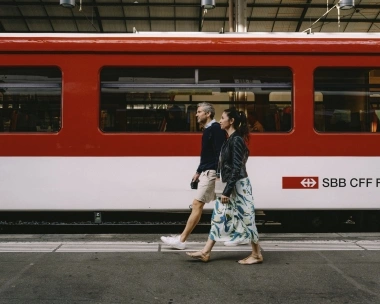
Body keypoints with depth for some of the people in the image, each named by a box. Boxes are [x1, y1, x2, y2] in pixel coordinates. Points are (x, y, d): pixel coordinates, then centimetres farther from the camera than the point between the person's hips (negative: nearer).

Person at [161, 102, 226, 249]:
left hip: (212, 172, -10)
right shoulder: (208, 130, 16)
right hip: (207, 172, 10)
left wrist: (218, 174, -24)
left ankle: (181, 240, -4)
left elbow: (220, 153, -20)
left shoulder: (216, 129, -14)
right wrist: (198, 172, 25)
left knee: (197, 204, -8)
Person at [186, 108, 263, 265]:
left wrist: (227, 191, -20)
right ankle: (205, 252, 14)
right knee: (219, 217, 9)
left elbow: (237, 168, -20)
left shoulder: (236, 140, -16)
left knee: (246, 219, 0)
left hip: (238, 185, -10)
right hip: (231, 185, 10)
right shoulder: (230, 139, 12)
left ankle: (257, 255, 13)